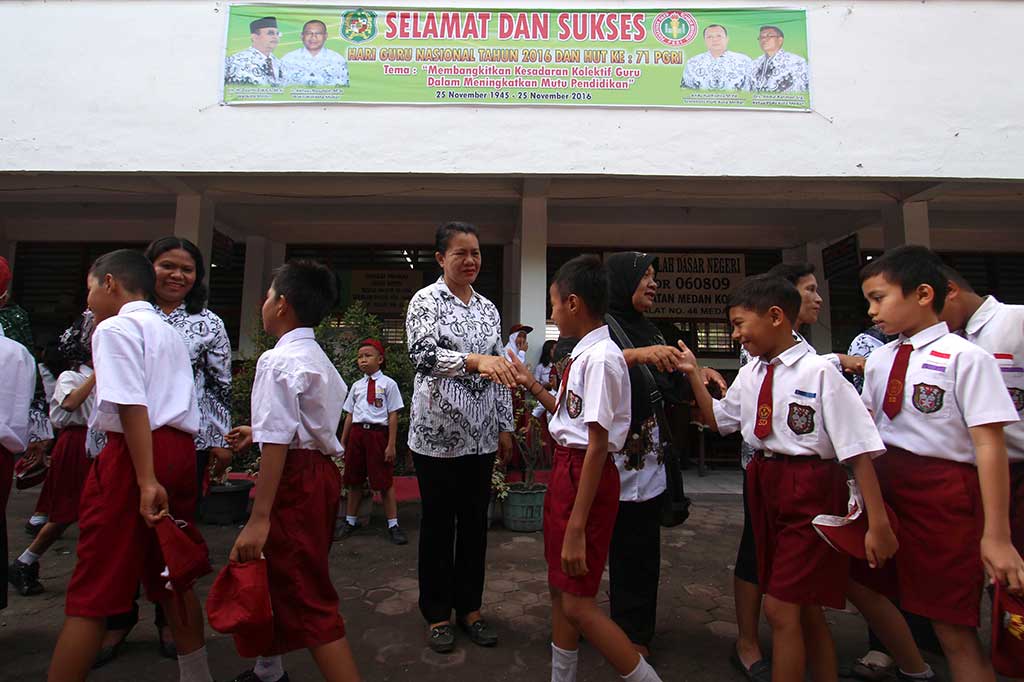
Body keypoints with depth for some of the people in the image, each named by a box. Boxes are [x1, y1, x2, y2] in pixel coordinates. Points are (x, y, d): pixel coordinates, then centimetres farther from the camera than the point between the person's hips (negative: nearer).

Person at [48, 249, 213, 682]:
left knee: (90, 593, 1)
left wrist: (146, 480, -22)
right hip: (180, 450, 8)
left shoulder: (115, 327, -4)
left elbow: (132, 405, -17)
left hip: (134, 452, -8)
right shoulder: (169, 333, 21)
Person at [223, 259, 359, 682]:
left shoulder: (277, 360, -16)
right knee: (282, 579, 27)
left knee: (307, 599, -1)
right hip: (322, 472, 10)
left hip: (294, 477, -10)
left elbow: (277, 443, -24)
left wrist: (259, 517, -24)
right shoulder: (319, 358, 14)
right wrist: (258, 430, 36)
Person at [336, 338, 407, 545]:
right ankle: (351, 521, 33)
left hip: (378, 433, -5)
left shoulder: (388, 384, -4)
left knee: (384, 480, 2)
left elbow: (393, 415, -6)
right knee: (354, 479, 15)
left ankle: (393, 524, 13)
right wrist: (342, 442, 13)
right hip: (357, 433, 5)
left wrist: (391, 445, -10)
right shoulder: (357, 386, 10)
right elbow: (350, 415, 14)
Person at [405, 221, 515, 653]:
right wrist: (475, 359, -38)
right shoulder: (426, 300, -5)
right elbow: (422, 354, -23)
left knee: (475, 521, 13)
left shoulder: (488, 309, 11)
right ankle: (438, 613, 27)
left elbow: (499, 372, 13)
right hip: (437, 431, -5)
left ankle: (470, 607, 30)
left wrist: (505, 426, 11)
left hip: (480, 434, 5)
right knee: (438, 522, 8)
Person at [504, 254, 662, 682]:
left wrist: (577, 525, -23)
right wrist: (532, 386, 19)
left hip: (588, 476, -10)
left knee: (578, 603, 0)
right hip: (566, 469, 10)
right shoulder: (582, 354, 7)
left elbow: (598, 443, -24)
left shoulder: (600, 357, -21)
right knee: (560, 588, 20)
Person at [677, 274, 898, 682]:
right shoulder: (750, 374, 4)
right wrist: (694, 374, 7)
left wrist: (878, 523, -15)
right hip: (764, 482, 7)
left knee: (780, 608, -3)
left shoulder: (819, 372, -17)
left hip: (810, 490, -7)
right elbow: (719, 420, 17)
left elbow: (859, 450, -16)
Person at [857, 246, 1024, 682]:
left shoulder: (965, 358, -11)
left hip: (944, 492, -6)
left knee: (953, 628, 4)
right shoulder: (880, 360, 7)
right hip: (885, 484, 7)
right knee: (860, 580, 17)